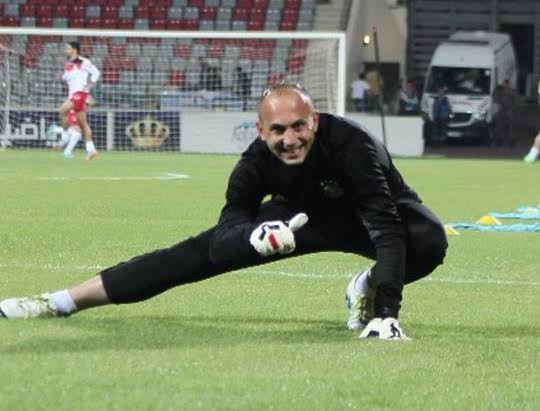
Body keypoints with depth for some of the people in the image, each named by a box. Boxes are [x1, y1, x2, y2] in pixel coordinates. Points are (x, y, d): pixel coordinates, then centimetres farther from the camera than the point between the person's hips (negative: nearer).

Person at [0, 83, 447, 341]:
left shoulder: (351, 145, -40)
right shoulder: (257, 162, -26)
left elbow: (386, 229, -44)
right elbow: (225, 235, -25)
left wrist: (387, 312, -53)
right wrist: (258, 237, -50)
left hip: (369, 220, -3)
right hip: (305, 216, 3)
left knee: (430, 241, -37)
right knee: (204, 250, -7)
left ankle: (370, 291, -6)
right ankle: (63, 302, -2)